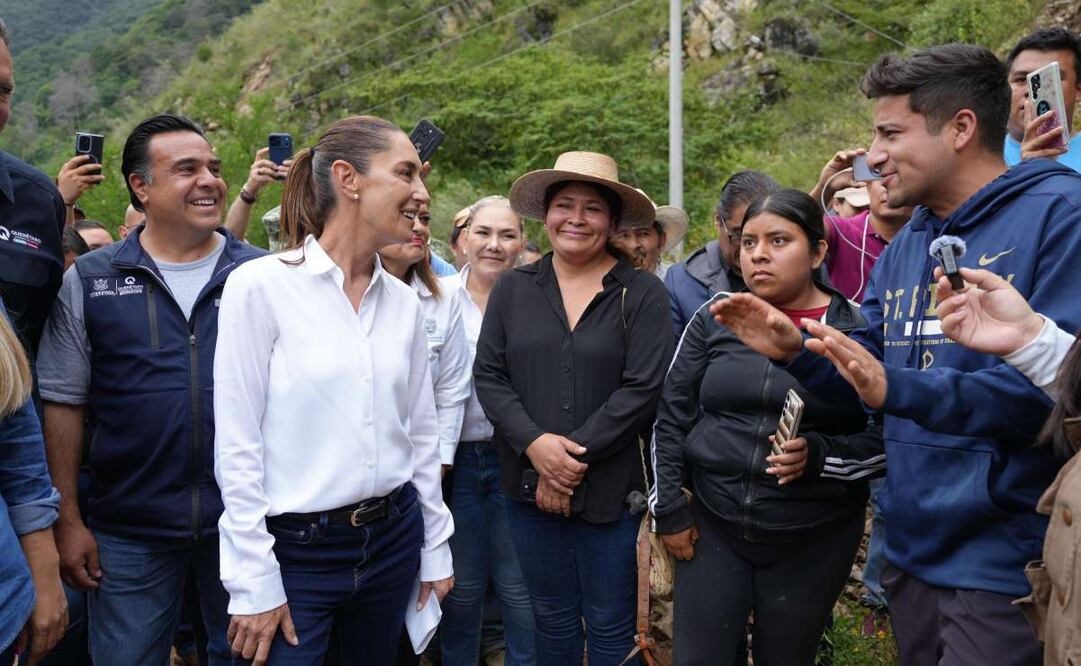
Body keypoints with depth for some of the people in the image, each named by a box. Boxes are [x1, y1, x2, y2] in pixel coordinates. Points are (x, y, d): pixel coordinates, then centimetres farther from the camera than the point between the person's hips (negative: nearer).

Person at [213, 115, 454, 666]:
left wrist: (436, 548, 12)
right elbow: (237, 445, -12)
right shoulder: (260, 285, -12)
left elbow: (422, 433, 10)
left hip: (394, 537, 5)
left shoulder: (404, 301, 4)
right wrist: (254, 582, -11)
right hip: (294, 551, -5)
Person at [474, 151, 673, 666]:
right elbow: (488, 376, 1)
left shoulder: (643, 293, -5)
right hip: (529, 484, 3)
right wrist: (535, 443, -14)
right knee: (551, 617, 17)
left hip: (611, 487, -3)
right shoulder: (513, 288, 5)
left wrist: (575, 455, -15)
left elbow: (643, 388, -12)